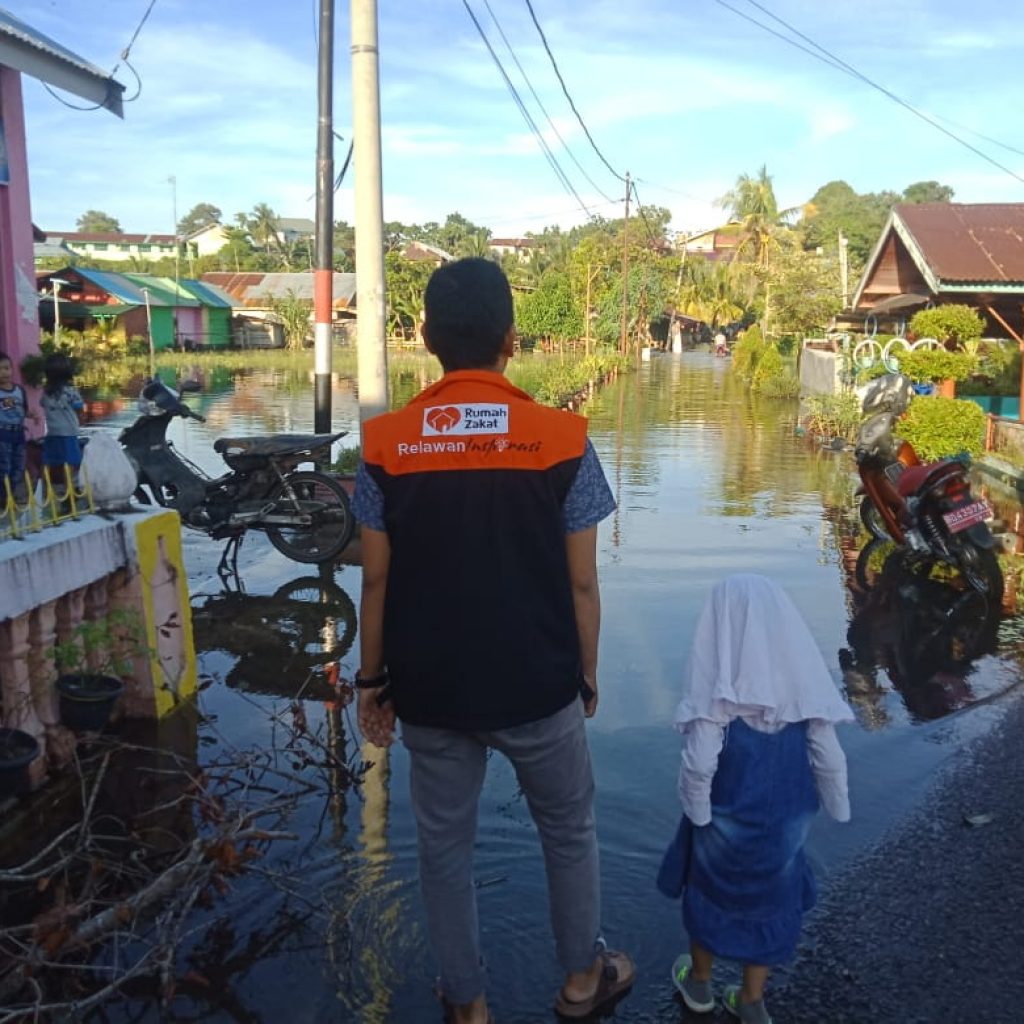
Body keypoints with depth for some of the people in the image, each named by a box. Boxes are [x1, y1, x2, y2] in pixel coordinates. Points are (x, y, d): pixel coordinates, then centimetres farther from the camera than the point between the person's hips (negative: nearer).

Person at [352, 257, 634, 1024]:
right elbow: (581, 584, -7)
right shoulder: (561, 441, -12)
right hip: (538, 687, -1)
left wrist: (372, 680, 9)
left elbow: (377, 581, -3)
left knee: (445, 844, 19)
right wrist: (586, 675, 7)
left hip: (429, 690, 1)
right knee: (569, 828, 23)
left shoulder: (386, 445, -7)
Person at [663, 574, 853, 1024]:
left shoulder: (718, 683, -22)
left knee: (711, 892, 21)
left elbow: (699, 762, -24)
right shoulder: (801, 676, -12)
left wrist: (696, 811, -8)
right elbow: (829, 758, -8)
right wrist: (838, 805, 7)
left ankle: (699, 983, 41)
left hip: (724, 817, -2)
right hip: (785, 819, 3)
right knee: (770, 901, 21)